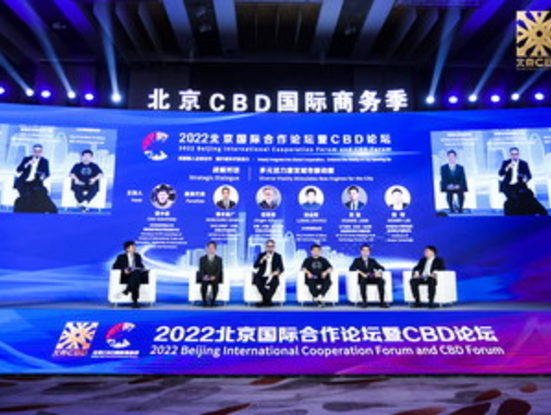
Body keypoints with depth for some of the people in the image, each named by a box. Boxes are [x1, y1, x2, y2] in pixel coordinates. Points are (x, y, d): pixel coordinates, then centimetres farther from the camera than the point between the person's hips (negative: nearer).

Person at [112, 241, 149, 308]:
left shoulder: (138, 256, 24)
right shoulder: (121, 257, 11)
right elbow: (115, 267, 2)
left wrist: (143, 269, 1)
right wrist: (123, 269, -17)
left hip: (138, 274, 4)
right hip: (126, 276, -4)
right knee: (136, 273, -41)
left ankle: (127, 290, -40)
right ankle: (134, 301, -48)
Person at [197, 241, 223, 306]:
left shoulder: (219, 259, 8)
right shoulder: (202, 259, 10)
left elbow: (219, 270, 0)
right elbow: (201, 270, 1)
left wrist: (214, 277, -18)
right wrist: (204, 276, -19)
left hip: (214, 278, 0)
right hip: (205, 278, 0)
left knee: (215, 284, -34)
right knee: (204, 284, -33)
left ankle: (213, 301, -24)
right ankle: (204, 301, -24)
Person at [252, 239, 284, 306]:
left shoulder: (278, 256, 9)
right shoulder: (261, 255, 9)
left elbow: (281, 268, 4)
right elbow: (255, 266, -1)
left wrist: (277, 272, -18)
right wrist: (262, 260, -17)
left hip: (272, 277, 0)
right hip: (261, 277, 1)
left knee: (275, 282, -34)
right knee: (258, 281, -32)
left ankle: (265, 301, -25)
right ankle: (268, 301, -23)